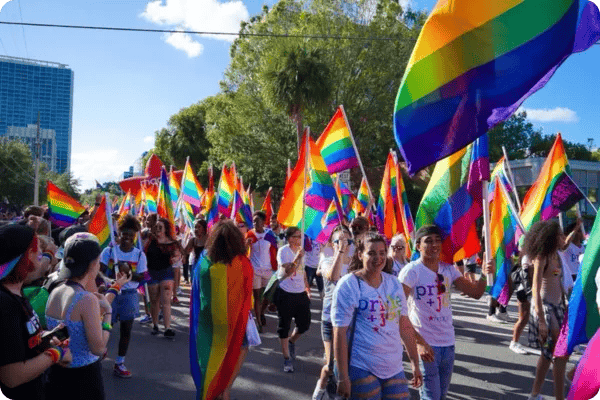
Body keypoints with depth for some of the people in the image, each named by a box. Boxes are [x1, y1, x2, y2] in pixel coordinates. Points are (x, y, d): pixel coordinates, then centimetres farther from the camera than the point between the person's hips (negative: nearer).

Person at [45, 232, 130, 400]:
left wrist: (115, 288, 20)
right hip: (83, 378, -7)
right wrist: (108, 312, -12)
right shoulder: (87, 299, -24)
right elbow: (98, 348, -22)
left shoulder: (54, 293, 0)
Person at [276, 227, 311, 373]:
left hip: (301, 293, 6)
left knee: (304, 324, 9)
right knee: (284, 326, 4)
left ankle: (292, 341, 39)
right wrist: (298, 257, -33)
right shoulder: (283, 251, -12)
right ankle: (287, 358, 17)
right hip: (286, 294, -6)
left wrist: (306, 285, 21)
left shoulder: (301, 250, 9)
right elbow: (287, 271, -23)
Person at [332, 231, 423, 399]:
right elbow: (340, 333, -13)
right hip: (361, 370, -5)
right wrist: (342, 377, -14)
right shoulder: (348, 285, -10)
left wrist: (415, 362, 12)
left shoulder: (394, 283, 7)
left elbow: (405, 325, 13)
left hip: (394, 368, 5)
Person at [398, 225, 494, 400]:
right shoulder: (411, 271, -14)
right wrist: (419, 342, -23)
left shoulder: (448, 269, 6)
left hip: (448, 342, 6)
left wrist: (484, 275, -16)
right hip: (425, 345, -6)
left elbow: (475, 293, 4)